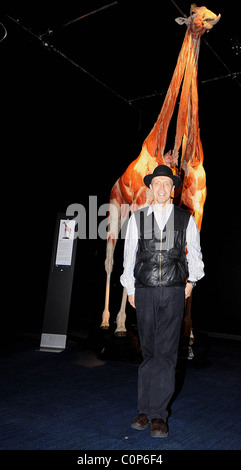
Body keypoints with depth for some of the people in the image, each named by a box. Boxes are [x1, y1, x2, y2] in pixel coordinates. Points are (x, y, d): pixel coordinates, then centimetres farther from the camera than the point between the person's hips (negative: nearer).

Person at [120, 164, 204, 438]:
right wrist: (130, 288, 10)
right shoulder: (137, 218, 7)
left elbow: (195, 254, 16)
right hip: (144, 292, 1)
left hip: (173, 292, -1)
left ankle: (158, 414, 9)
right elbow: (129, 254, 11)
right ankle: (146, 410, 19)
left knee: (166, 353, -2)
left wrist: (192, 280, 9)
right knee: (148, 352, 8)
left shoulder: (186, 219, 6)